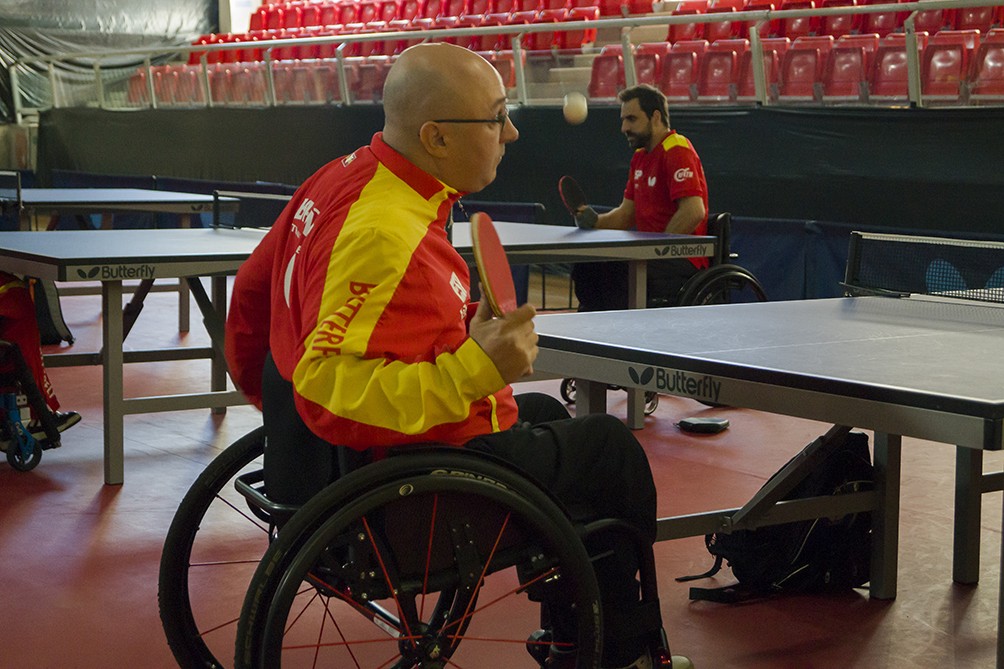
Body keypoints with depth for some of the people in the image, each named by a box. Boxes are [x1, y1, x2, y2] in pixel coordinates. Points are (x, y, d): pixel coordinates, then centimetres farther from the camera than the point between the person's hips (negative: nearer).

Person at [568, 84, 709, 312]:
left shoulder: (678, 151, -13)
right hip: (653, 256, 9)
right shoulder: (640, 157, 18)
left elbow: (694, 212, -24)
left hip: (682, 260, -9)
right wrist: (596, 221, -2)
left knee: (613, 273, -29)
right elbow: (626, 213, 19)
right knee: (586, 266, -4)